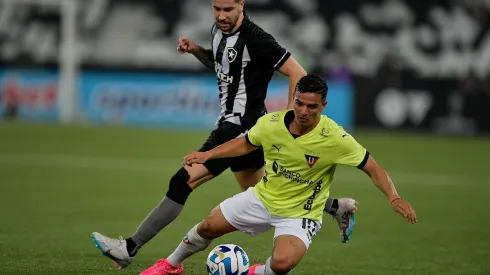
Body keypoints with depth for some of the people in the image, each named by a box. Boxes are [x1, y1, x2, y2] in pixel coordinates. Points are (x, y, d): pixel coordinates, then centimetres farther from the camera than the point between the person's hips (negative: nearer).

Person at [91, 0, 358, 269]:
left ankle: (130, 248, -11)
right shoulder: (218, 30, 5)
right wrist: (195, 50, 6)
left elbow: (298, 74, -18)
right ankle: (337, 207, 34)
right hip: (231, 124, 10)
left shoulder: (255, 39, -21)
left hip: (240, 127, -10)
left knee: (183, 182, -13)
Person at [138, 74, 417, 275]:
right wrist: (208, 155, 2)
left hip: (300, 214, -4)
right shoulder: (271, 123, -15)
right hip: (263, 197, 4)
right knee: (209, 227, 12)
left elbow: (373, 168, -21)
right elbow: (245, 143, 8)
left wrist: (394, 198, -36)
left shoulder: (335, 138, -28)